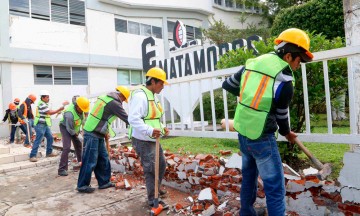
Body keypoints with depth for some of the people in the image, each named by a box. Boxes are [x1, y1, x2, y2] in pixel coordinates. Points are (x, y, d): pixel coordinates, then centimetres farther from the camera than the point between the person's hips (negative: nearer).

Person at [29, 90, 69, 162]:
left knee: (50, 138, 13)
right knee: (38, 141, -10)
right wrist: (60, 109, -20)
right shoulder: (41, 104, -17)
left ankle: (49, 152, 23)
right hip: (40, 125, -10)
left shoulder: (44, 104, 15)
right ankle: (32, 156, -6)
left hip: (45, 125, 10)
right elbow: (50, 112, -21)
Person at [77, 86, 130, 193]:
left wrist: (104, 131, 16)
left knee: (103, 158, 14)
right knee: (90, 161, 0)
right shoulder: (114, 103, -17)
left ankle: (104, 182, 23)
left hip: (97, 134, 10)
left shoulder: (104, 97, 11)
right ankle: (82, 186, 12)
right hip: (92, 135, -10)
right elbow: (127, 118, -13)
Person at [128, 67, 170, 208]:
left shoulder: (153, 96, 13)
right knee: (151, 170, -2)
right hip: (143, 141, -10)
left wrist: (161, 128, 8)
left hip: (153, 139, 10)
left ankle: (156, 189, 41)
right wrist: (149, 131, -37)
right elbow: (133, 119, -29)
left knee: (161, 164, 20)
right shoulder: (140, 96, -19)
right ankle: (152, 200, 14)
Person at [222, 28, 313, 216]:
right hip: (262, 138, -8)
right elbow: (281, 114, -3)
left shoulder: (253, 63, 4)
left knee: (249, 175, 23)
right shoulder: (284, 78, -14)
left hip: (242, 132, 8)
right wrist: (287, 133, 17)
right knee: (275, 187, 1)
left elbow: (227, 85, 14)